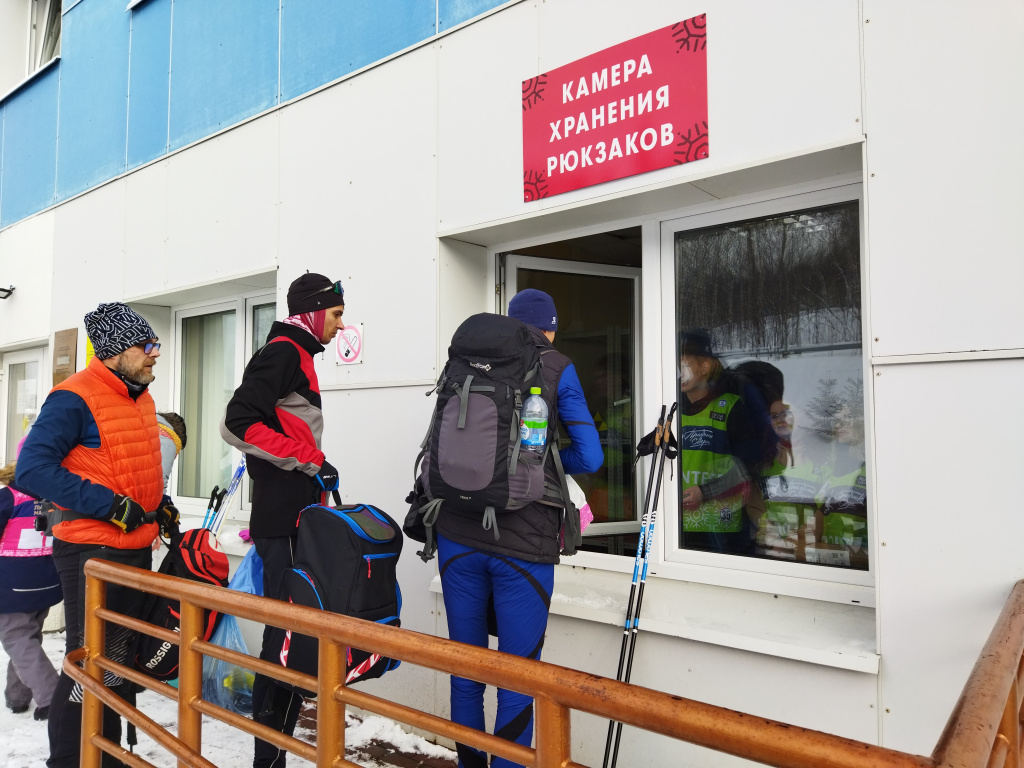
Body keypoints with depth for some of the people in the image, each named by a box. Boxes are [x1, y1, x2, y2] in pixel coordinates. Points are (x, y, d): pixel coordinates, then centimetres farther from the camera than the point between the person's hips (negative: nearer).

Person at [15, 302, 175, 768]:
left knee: (121, 661, 18)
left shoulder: (142, 400, 11)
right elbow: (32, 470, -23)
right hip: (91, 553, -8)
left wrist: (158, 505, 8)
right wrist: (111, 506, -25)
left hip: (137, 549, 9)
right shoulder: (75, 399, -16)